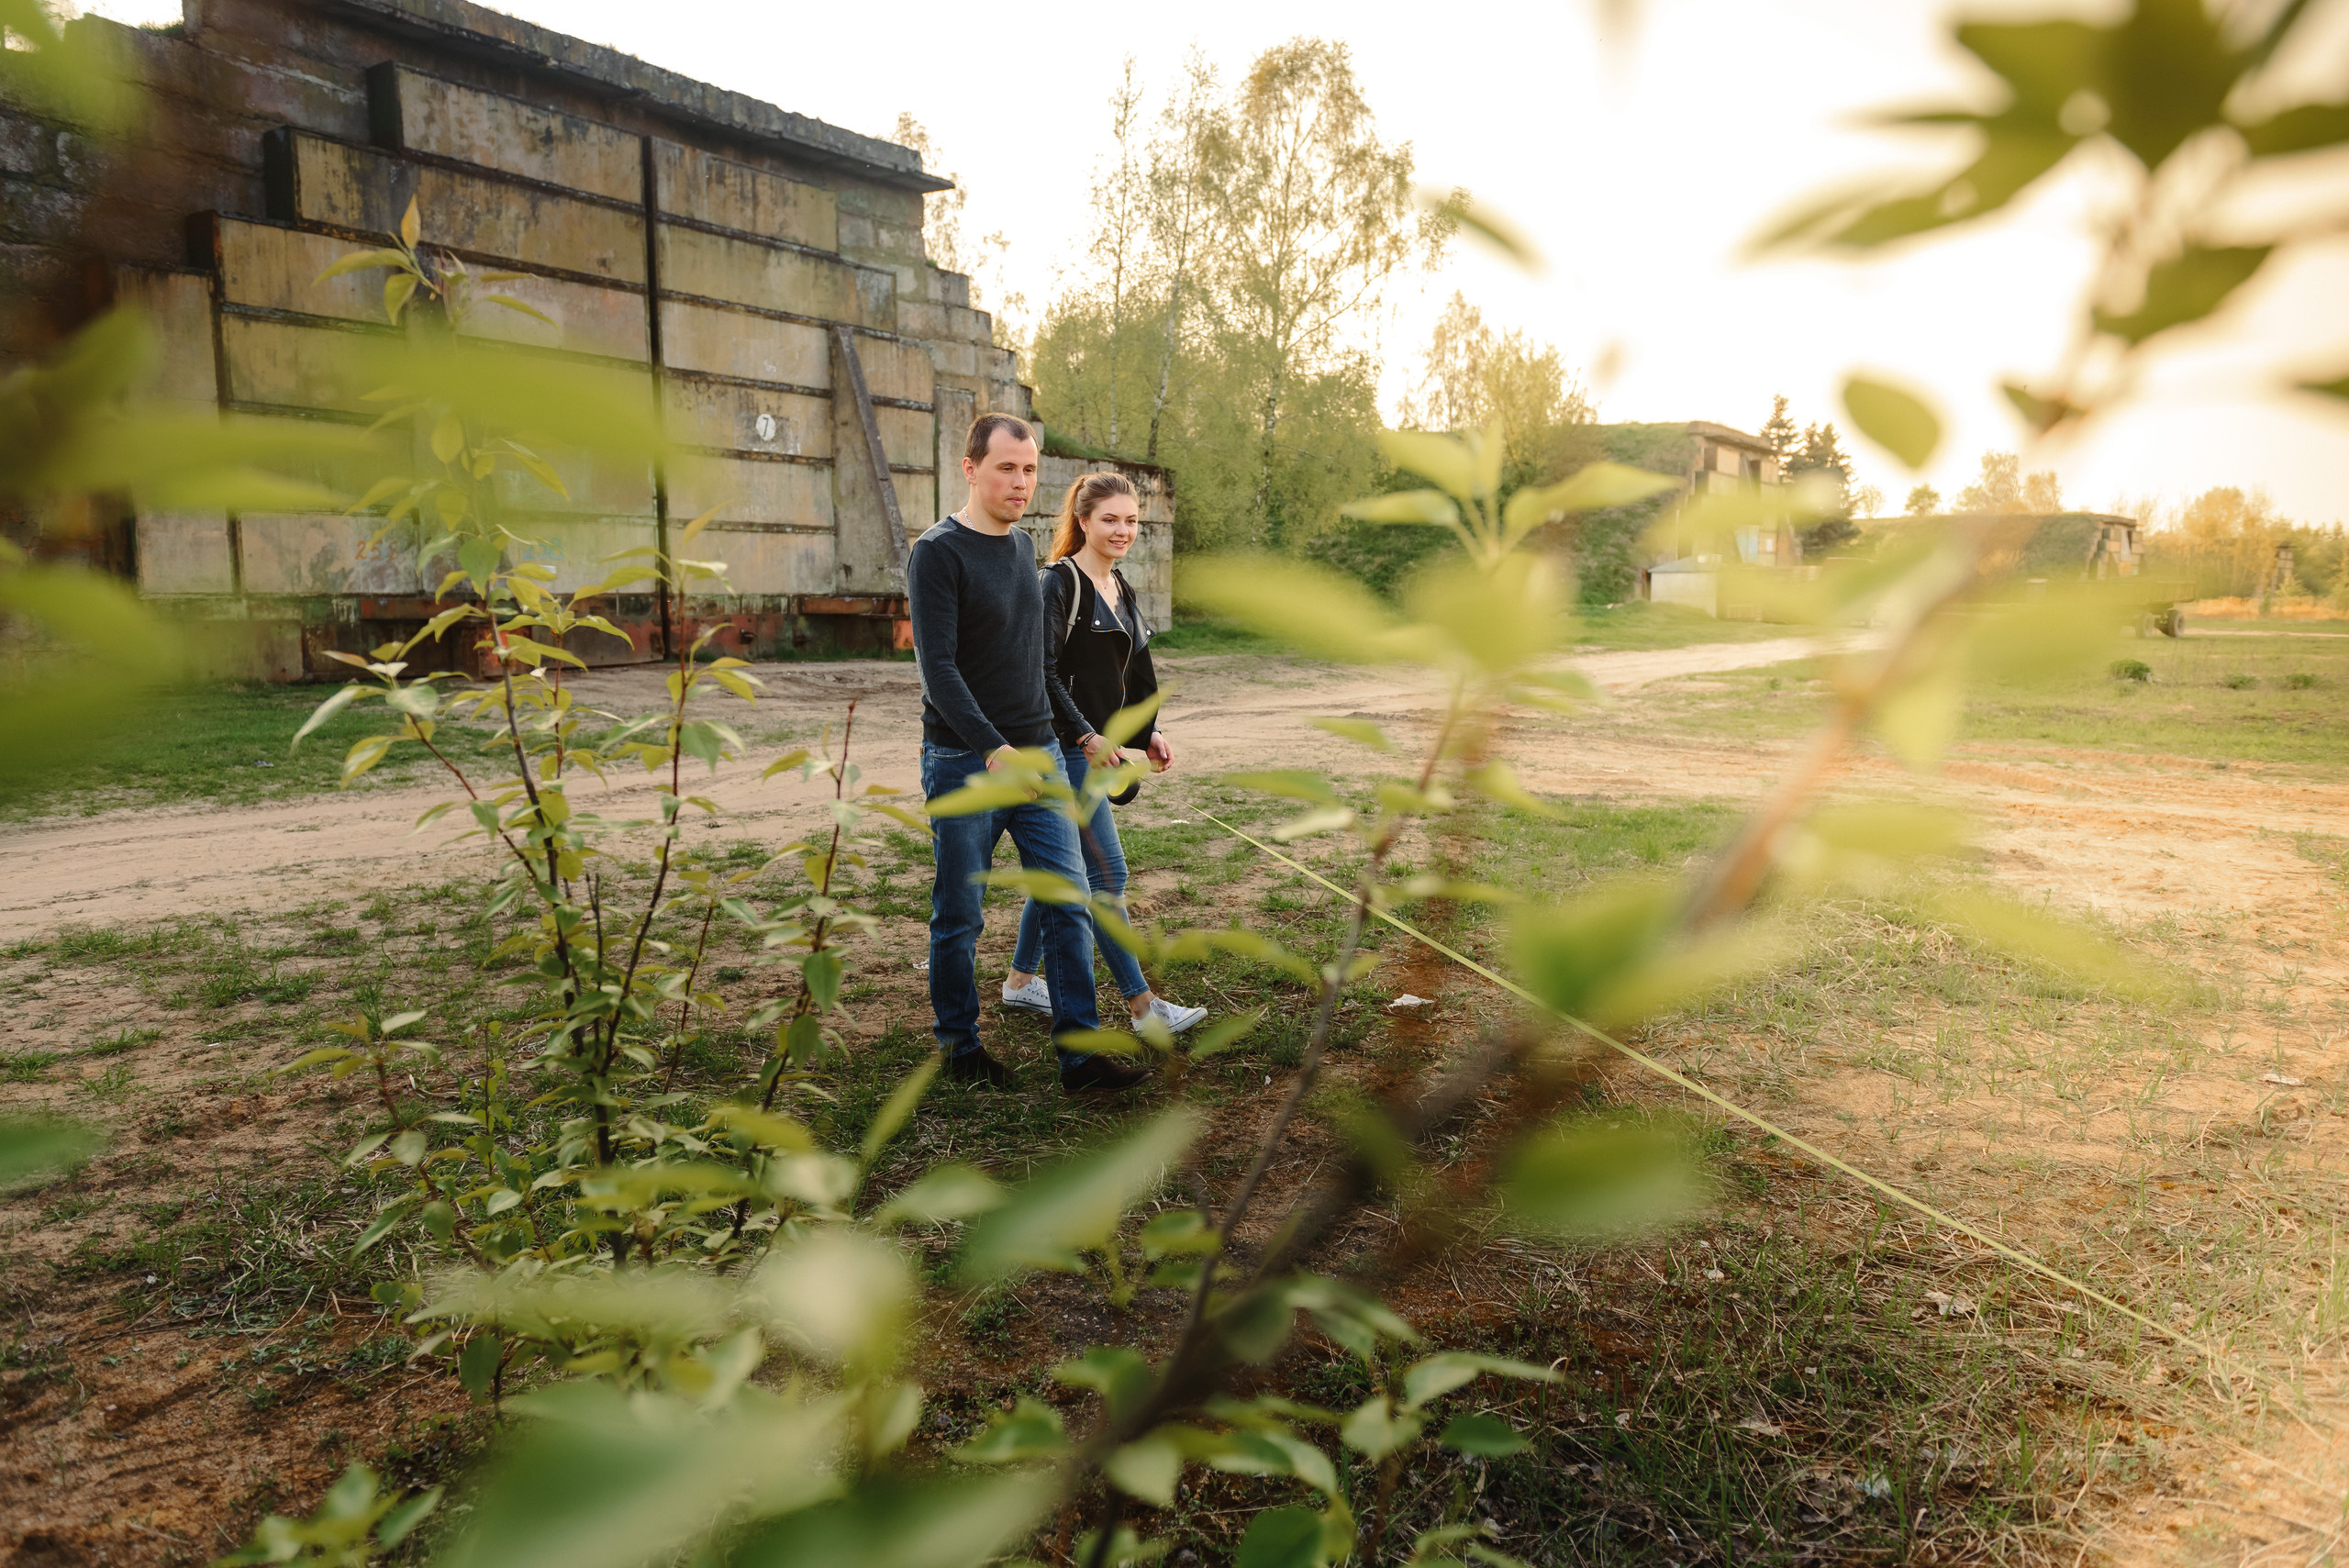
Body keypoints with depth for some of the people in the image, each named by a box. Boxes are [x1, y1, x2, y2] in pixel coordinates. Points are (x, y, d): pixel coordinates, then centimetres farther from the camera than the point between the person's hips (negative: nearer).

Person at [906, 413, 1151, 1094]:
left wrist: (1037, 742, 17)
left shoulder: (1025, 547, 12)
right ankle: (959, 1045, 24)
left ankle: (1079, 1053, 8)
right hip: (963, 763, -6)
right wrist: (995, 750, -25)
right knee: (959, 917, 6)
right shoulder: (938, 553, -10)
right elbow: (938, 668, -18)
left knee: (1069, 902, 1)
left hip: (1037, 755, 6)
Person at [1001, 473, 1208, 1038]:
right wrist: (1086, 737, -21)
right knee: (1106, 872, -7)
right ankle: (1142, 1002, -1)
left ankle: (1021, 979, 28)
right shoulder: (1059, 583, -12)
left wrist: (1150, 734, 9)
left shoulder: (1121, 589, 14)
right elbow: (1043, 673, -18)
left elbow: (1136, 674, 20)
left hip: (1099, 745, 9)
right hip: (1064, 747, -9)